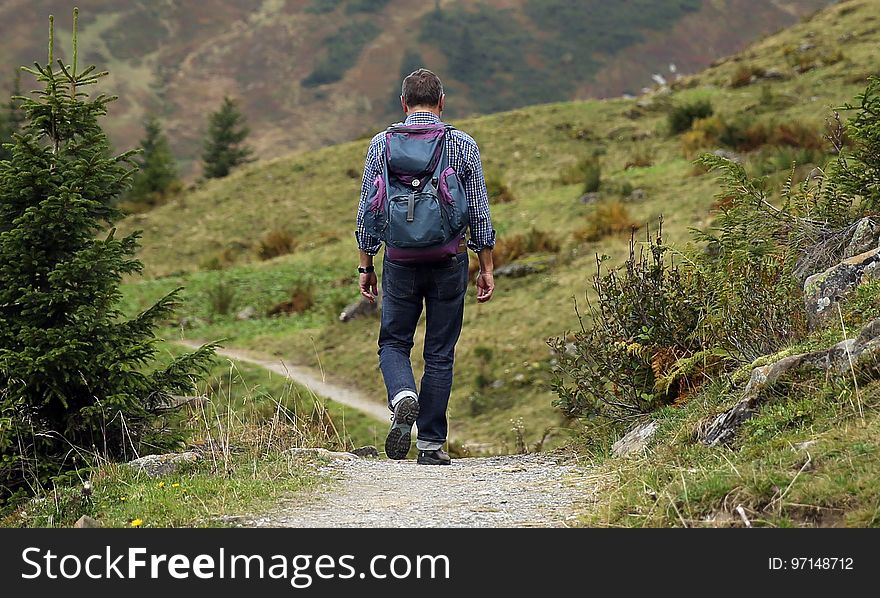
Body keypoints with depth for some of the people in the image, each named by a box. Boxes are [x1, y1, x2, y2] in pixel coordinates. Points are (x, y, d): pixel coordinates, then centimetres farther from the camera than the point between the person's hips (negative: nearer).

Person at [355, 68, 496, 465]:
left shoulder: (382, 144, 0)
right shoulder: (464, 146, -1)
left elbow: (367, 211, 2)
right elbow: (480, 212, 0)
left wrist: (366, 266, 10)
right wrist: (486, 268, 8)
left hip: (400, 260, 0)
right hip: (450, 259, 0)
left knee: (393, 342, 14)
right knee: (440, 353, 8)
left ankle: (404, 397, -16)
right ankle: (431, 444, 8)